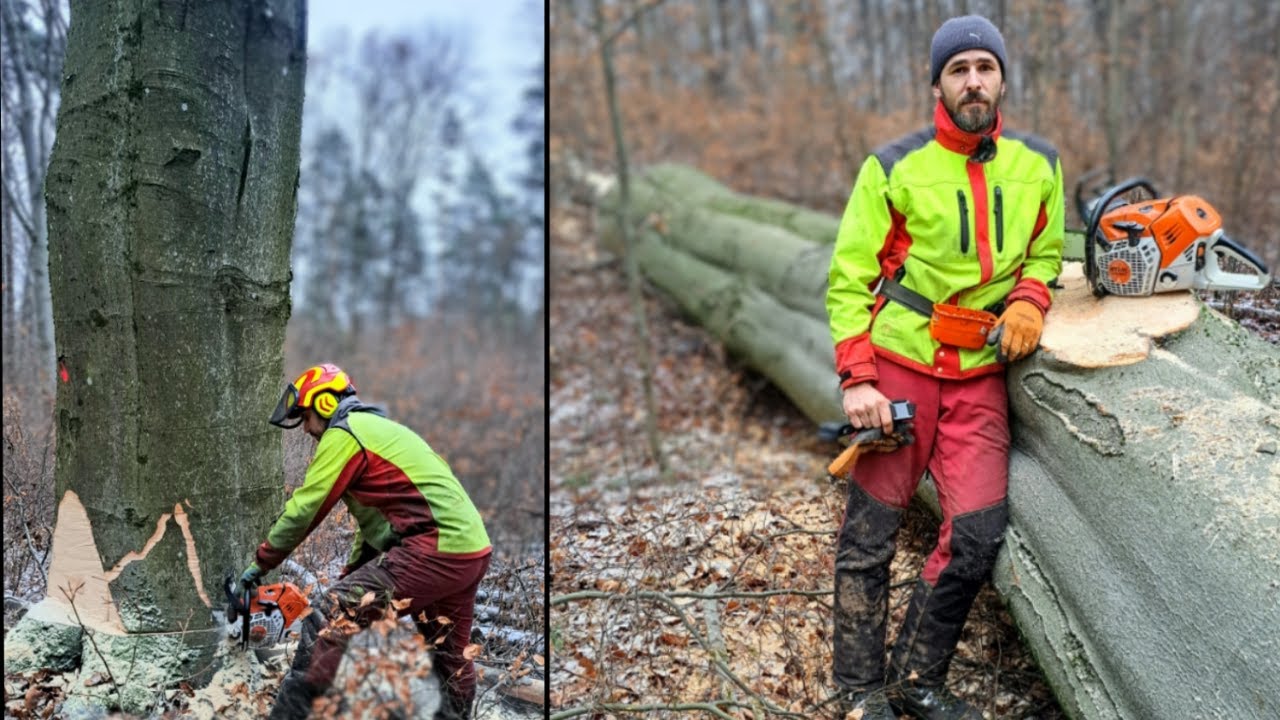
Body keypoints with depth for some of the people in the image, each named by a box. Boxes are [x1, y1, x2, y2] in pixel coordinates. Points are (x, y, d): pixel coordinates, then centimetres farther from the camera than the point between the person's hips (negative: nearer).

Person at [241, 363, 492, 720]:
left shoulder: (343, 434, -2)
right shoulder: (378, 428, 27)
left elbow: (303, 510, -4)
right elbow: (374, 517, 32)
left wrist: (260, 564, 7)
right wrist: (350, 576, 37)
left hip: (434, 549, -10)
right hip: (471, 550, 10)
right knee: (451, 658, 23)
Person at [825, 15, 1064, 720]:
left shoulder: (1039, 165, 5)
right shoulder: (894, 168, -6)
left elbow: (1045, 253, 18)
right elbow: (850, 278, -5)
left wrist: (1028, 300, -5)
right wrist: (856, 379, -13)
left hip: (979, 377, 3)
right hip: (898, 368, -3)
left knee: (978, 535, -3)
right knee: (868, 537, 3)